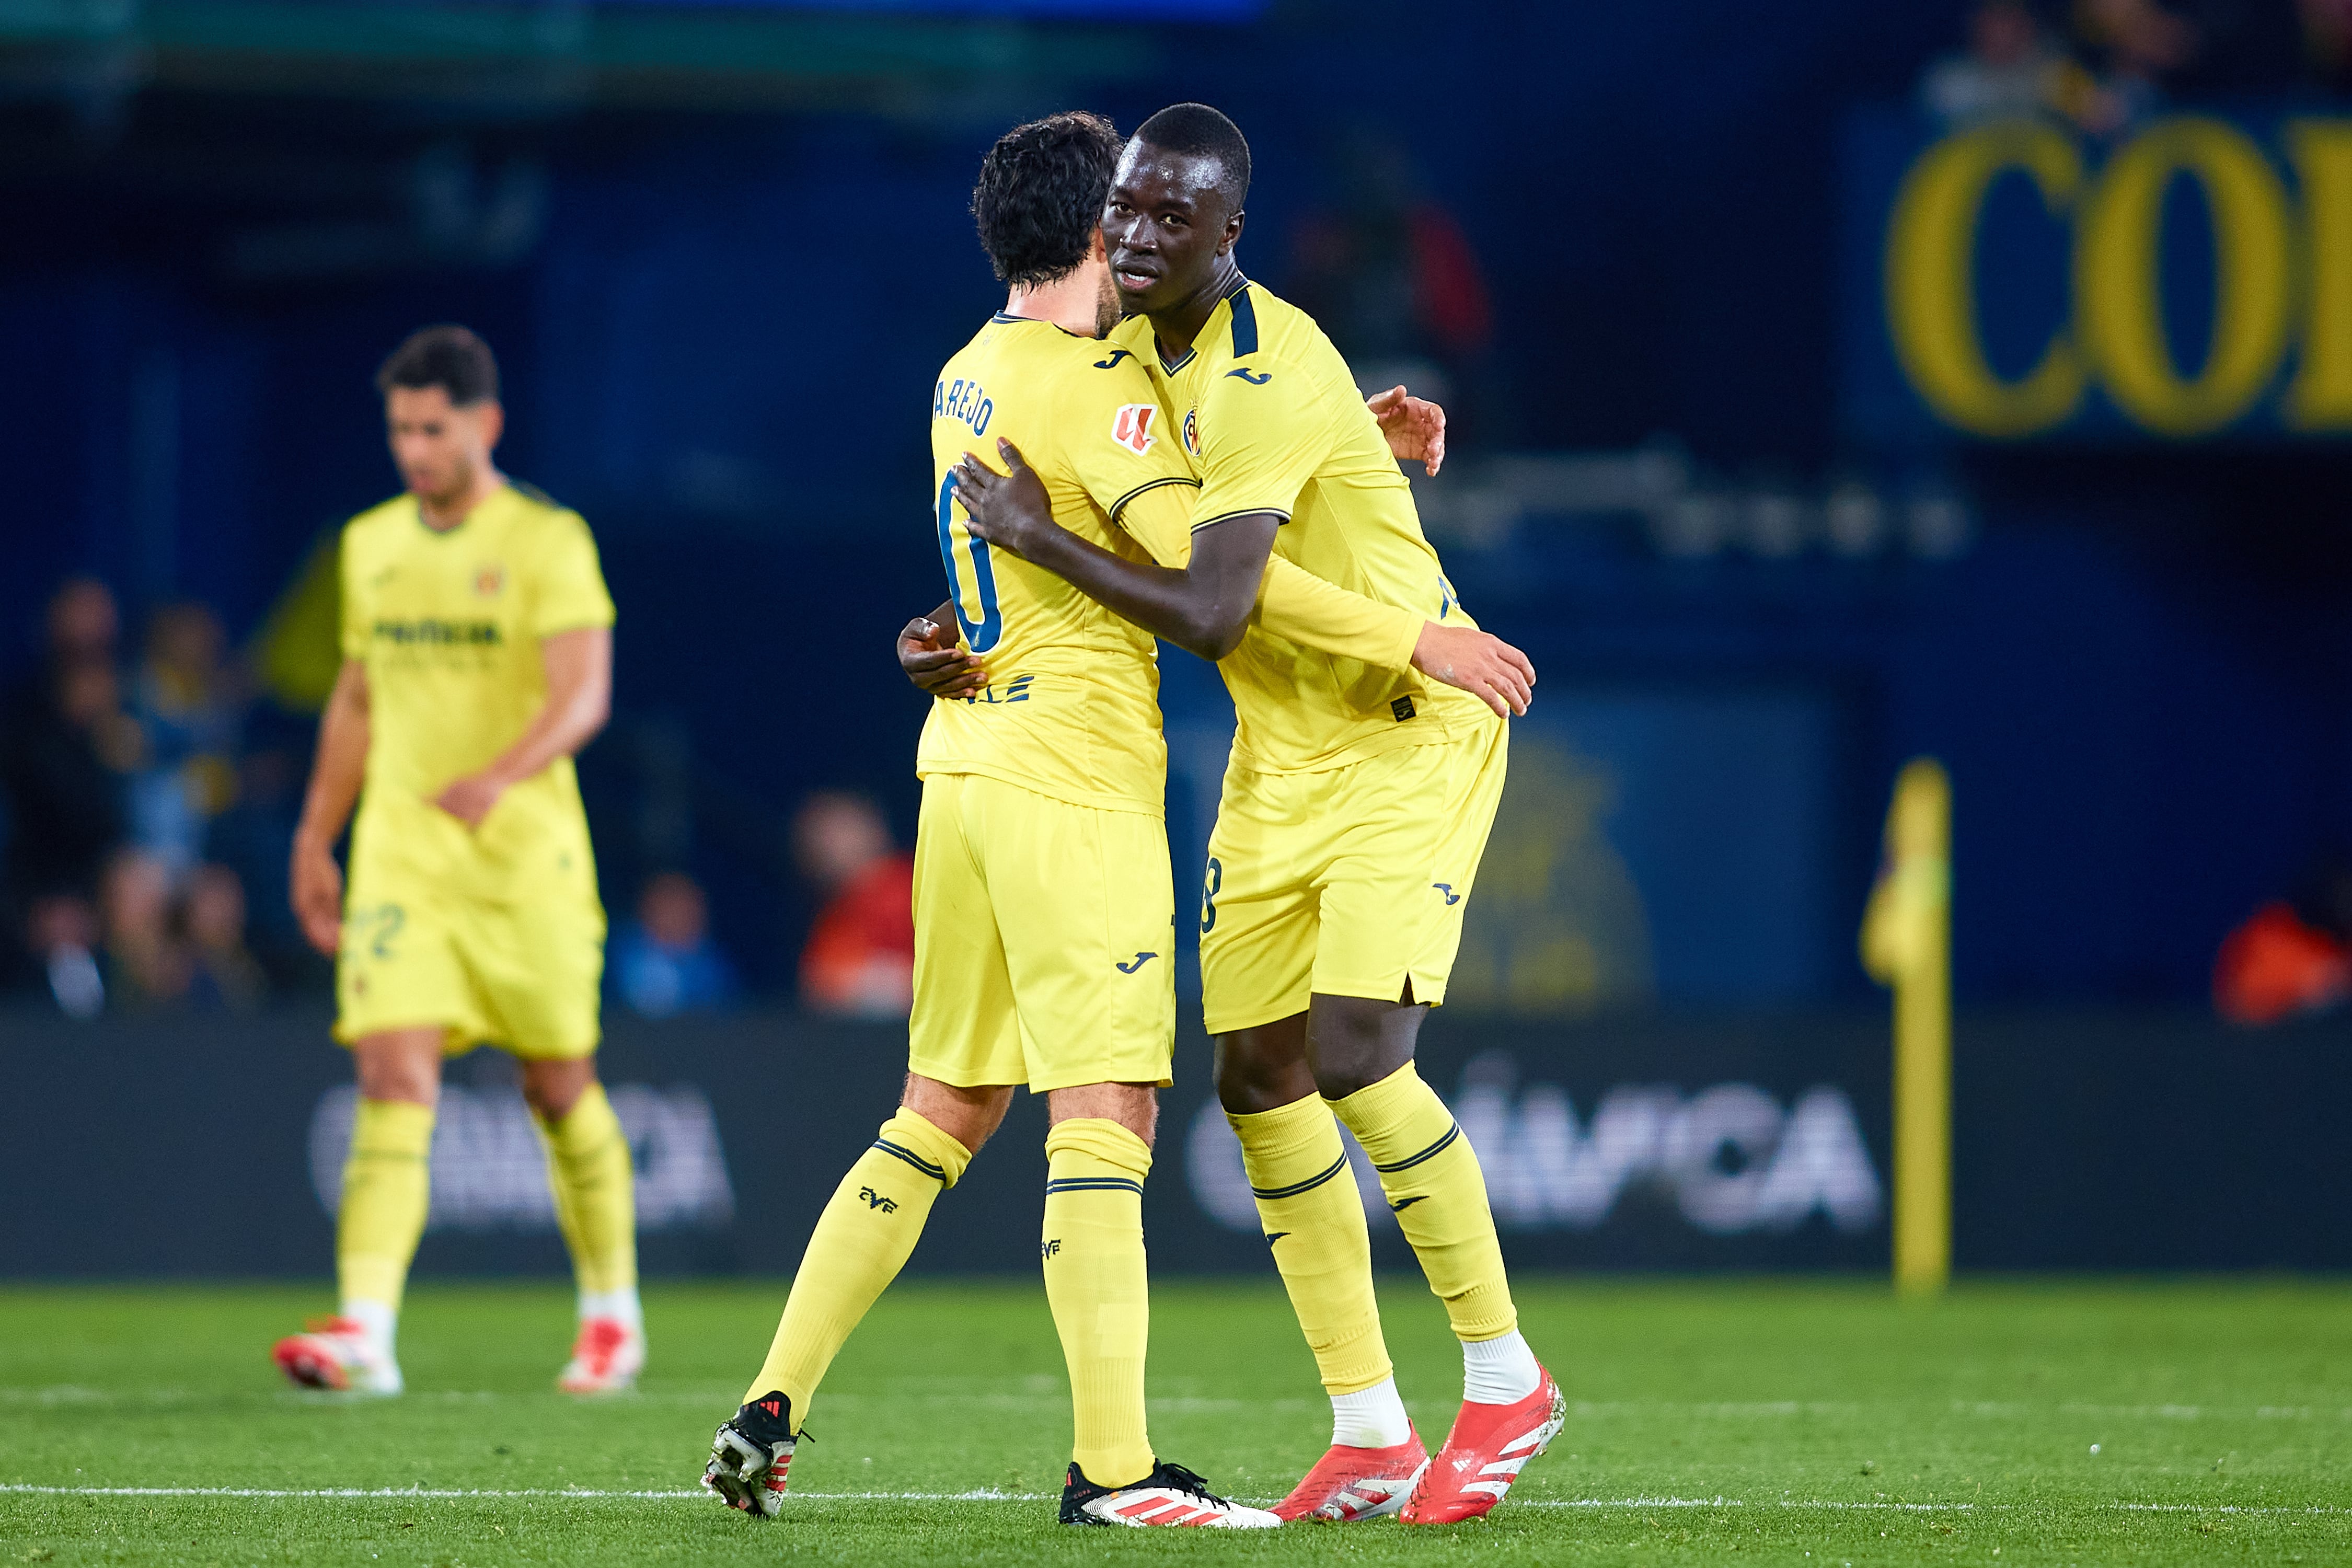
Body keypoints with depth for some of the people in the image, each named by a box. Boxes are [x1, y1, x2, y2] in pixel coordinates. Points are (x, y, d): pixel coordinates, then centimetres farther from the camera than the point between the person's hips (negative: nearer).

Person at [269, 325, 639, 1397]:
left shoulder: (547, 542, -6)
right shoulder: (372, 545, 10)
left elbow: (583, 695, -17)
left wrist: (500, 776, -34)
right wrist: (316, 837, 19)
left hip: (524, 854, -3)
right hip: (399, 854, 3)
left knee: (560, 1087, 8)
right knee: (394, 1078, -12)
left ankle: (612, 1313, 28)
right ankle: (365, 1331, -22)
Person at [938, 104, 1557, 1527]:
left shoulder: (1270, 380, -25)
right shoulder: (1138, 353, 3)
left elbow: (1206, 614, -31)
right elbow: (1129, 565, 14)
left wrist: (1035, 537, -23)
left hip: (1408, 731, -9)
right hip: (1280, 753, 9)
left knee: (1356, 1052, -19)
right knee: (1257, 1072, 1)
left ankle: (1507, 1380, -4)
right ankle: (1370, 1432, 7)